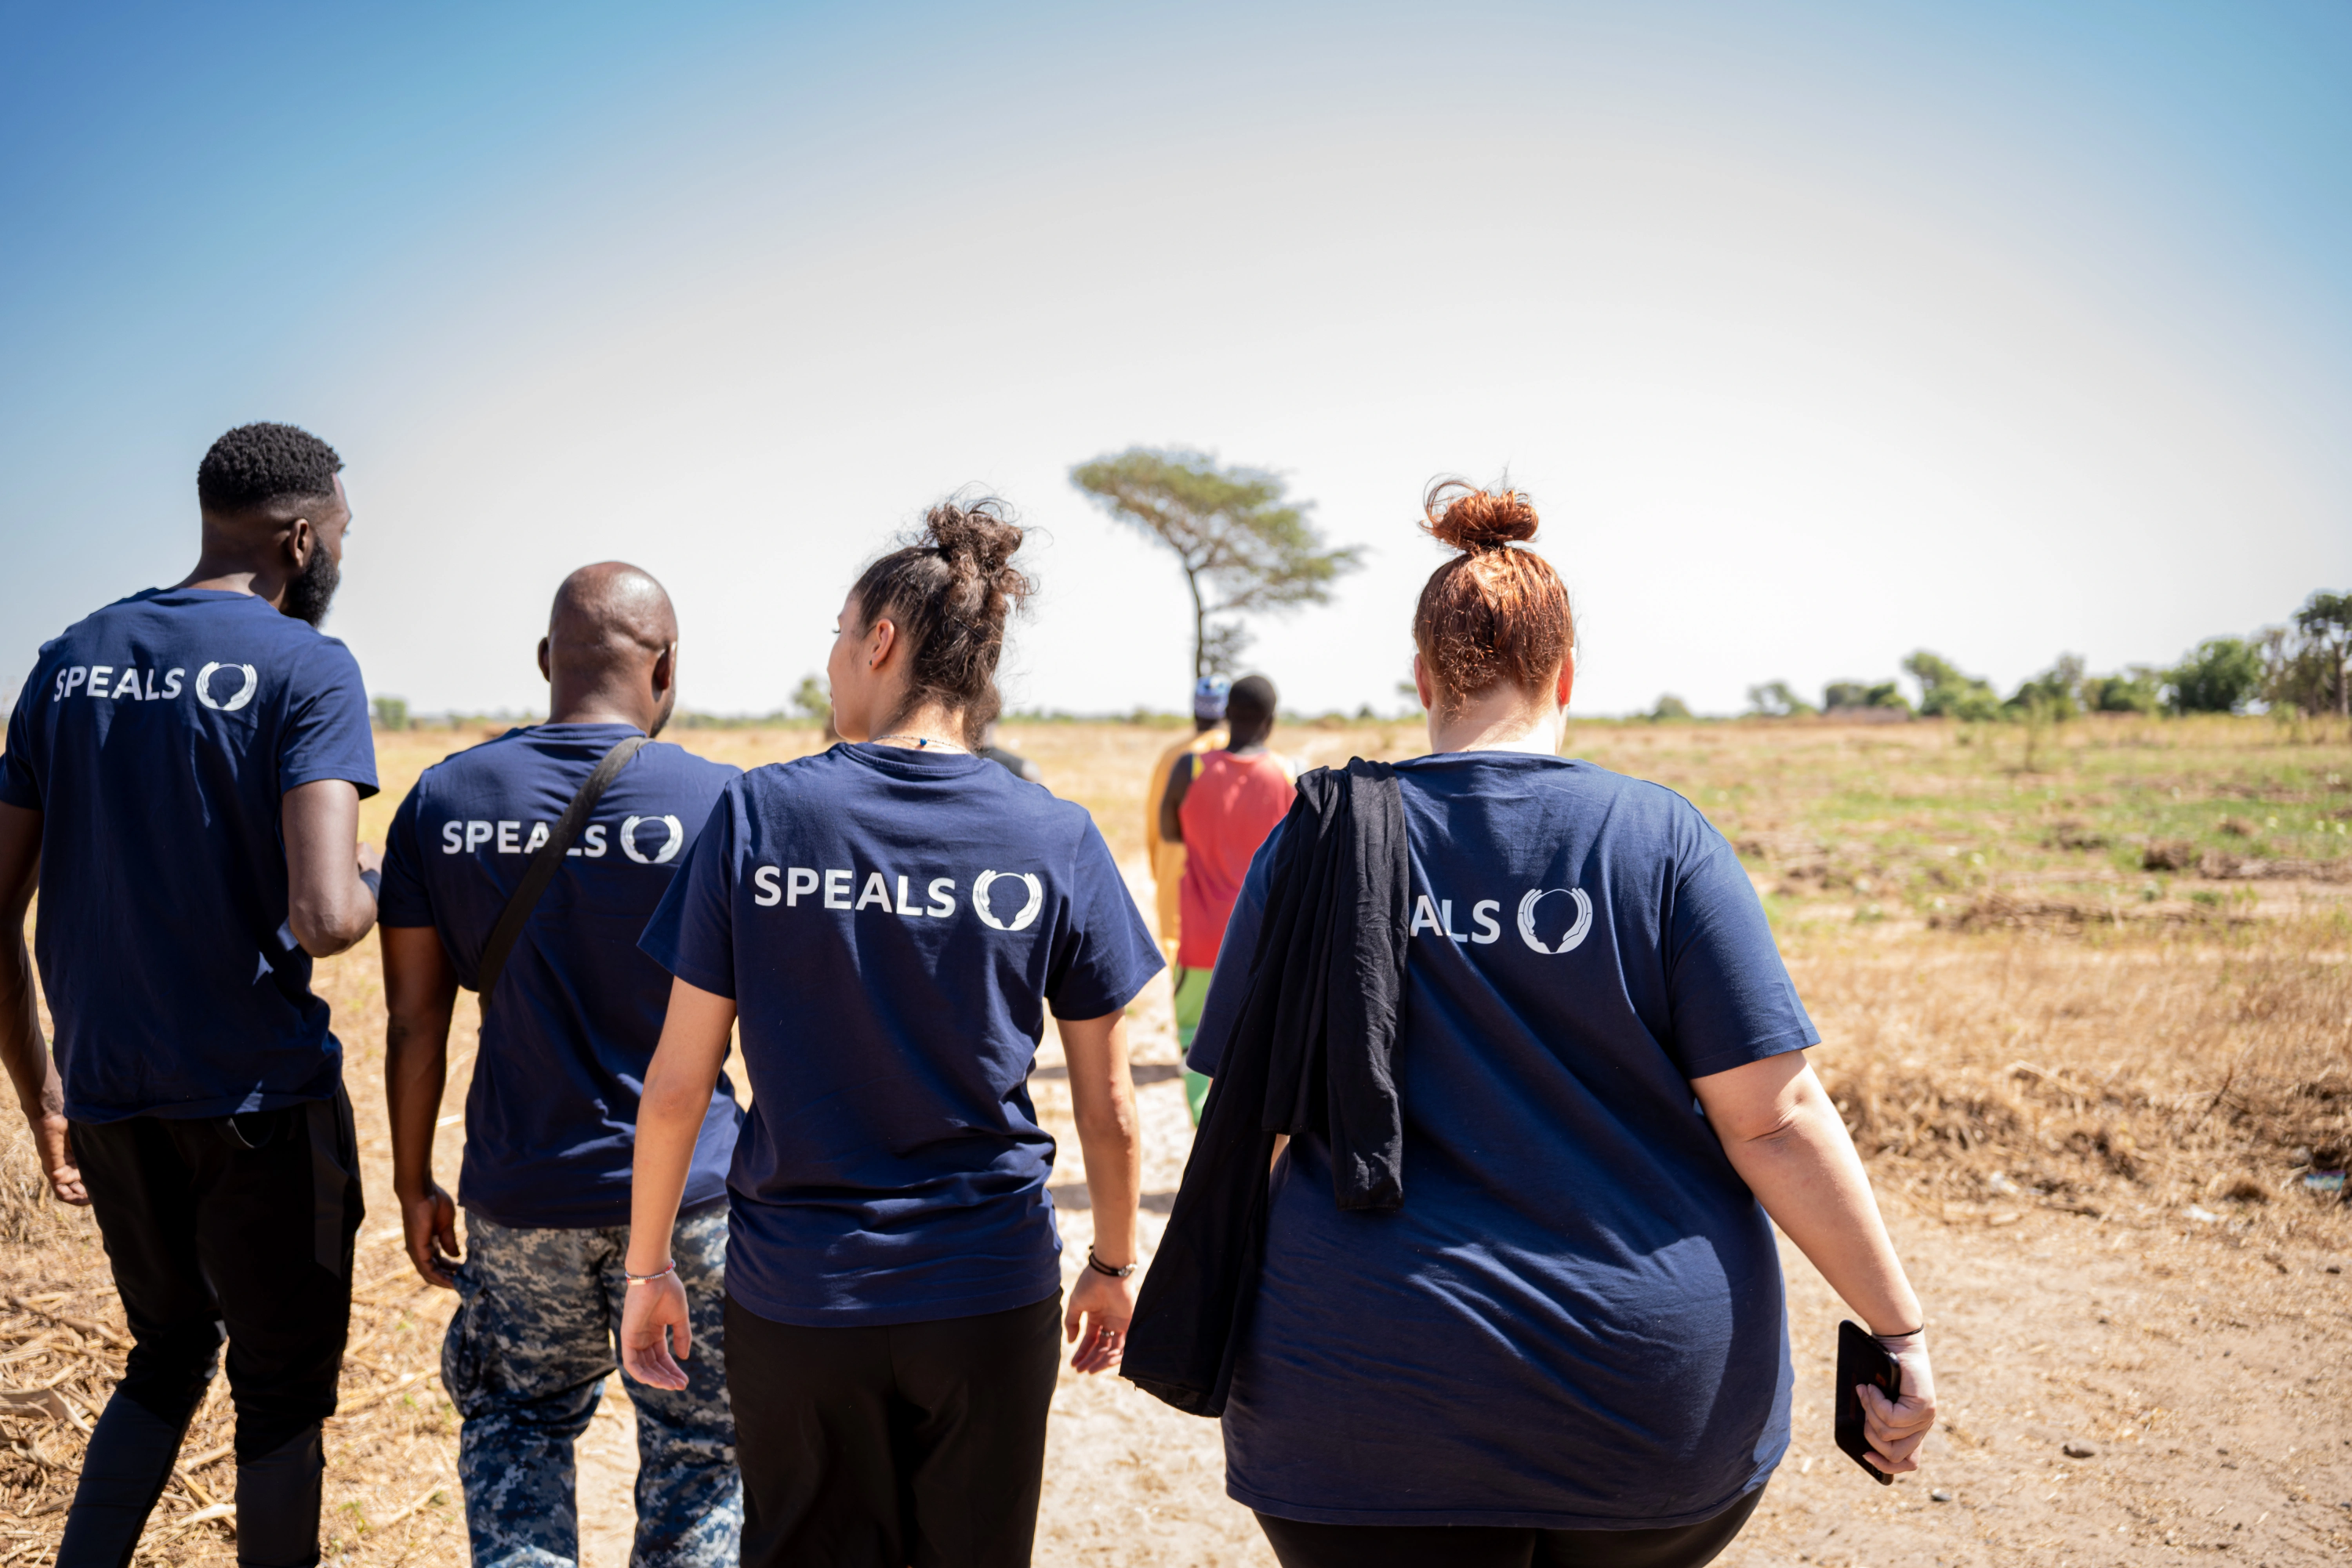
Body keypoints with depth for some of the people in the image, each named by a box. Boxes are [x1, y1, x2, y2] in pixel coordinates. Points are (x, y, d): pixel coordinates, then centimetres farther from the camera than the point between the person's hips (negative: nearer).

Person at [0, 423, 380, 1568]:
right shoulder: (307, 668, -11)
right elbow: (324, 919, -23)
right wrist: (372, 880, -1)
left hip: (105, 1097, 6)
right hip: (259, 1097, -5)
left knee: (168, 1354, 25)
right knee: (283, 1388, 11)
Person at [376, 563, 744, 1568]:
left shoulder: (443, 798, -1)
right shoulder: (719, 801, -10)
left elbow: (414, 1015, 3)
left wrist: (413, 1184, 12)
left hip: (518, 1195, 3)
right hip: (688, 1191, -2)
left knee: (514, 1420, 23)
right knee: (698, 1443, 14)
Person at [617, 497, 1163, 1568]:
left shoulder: (756, 815, -9)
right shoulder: (1057, 839, -7)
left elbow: (676, 1086, -6)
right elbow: (1107, 1107, -2)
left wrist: (649, 1267, 7)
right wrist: (1113, 1264, 14)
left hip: (794, 1298, 0)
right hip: (991, 1299, 1)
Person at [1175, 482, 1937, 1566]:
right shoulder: (1662, 841, -7)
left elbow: (1243, 1119, 0)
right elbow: (1772, 1118, -11)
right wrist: (1900, 1328, -1)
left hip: (1369, 1410, 0)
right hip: (1655, 1398, 1)